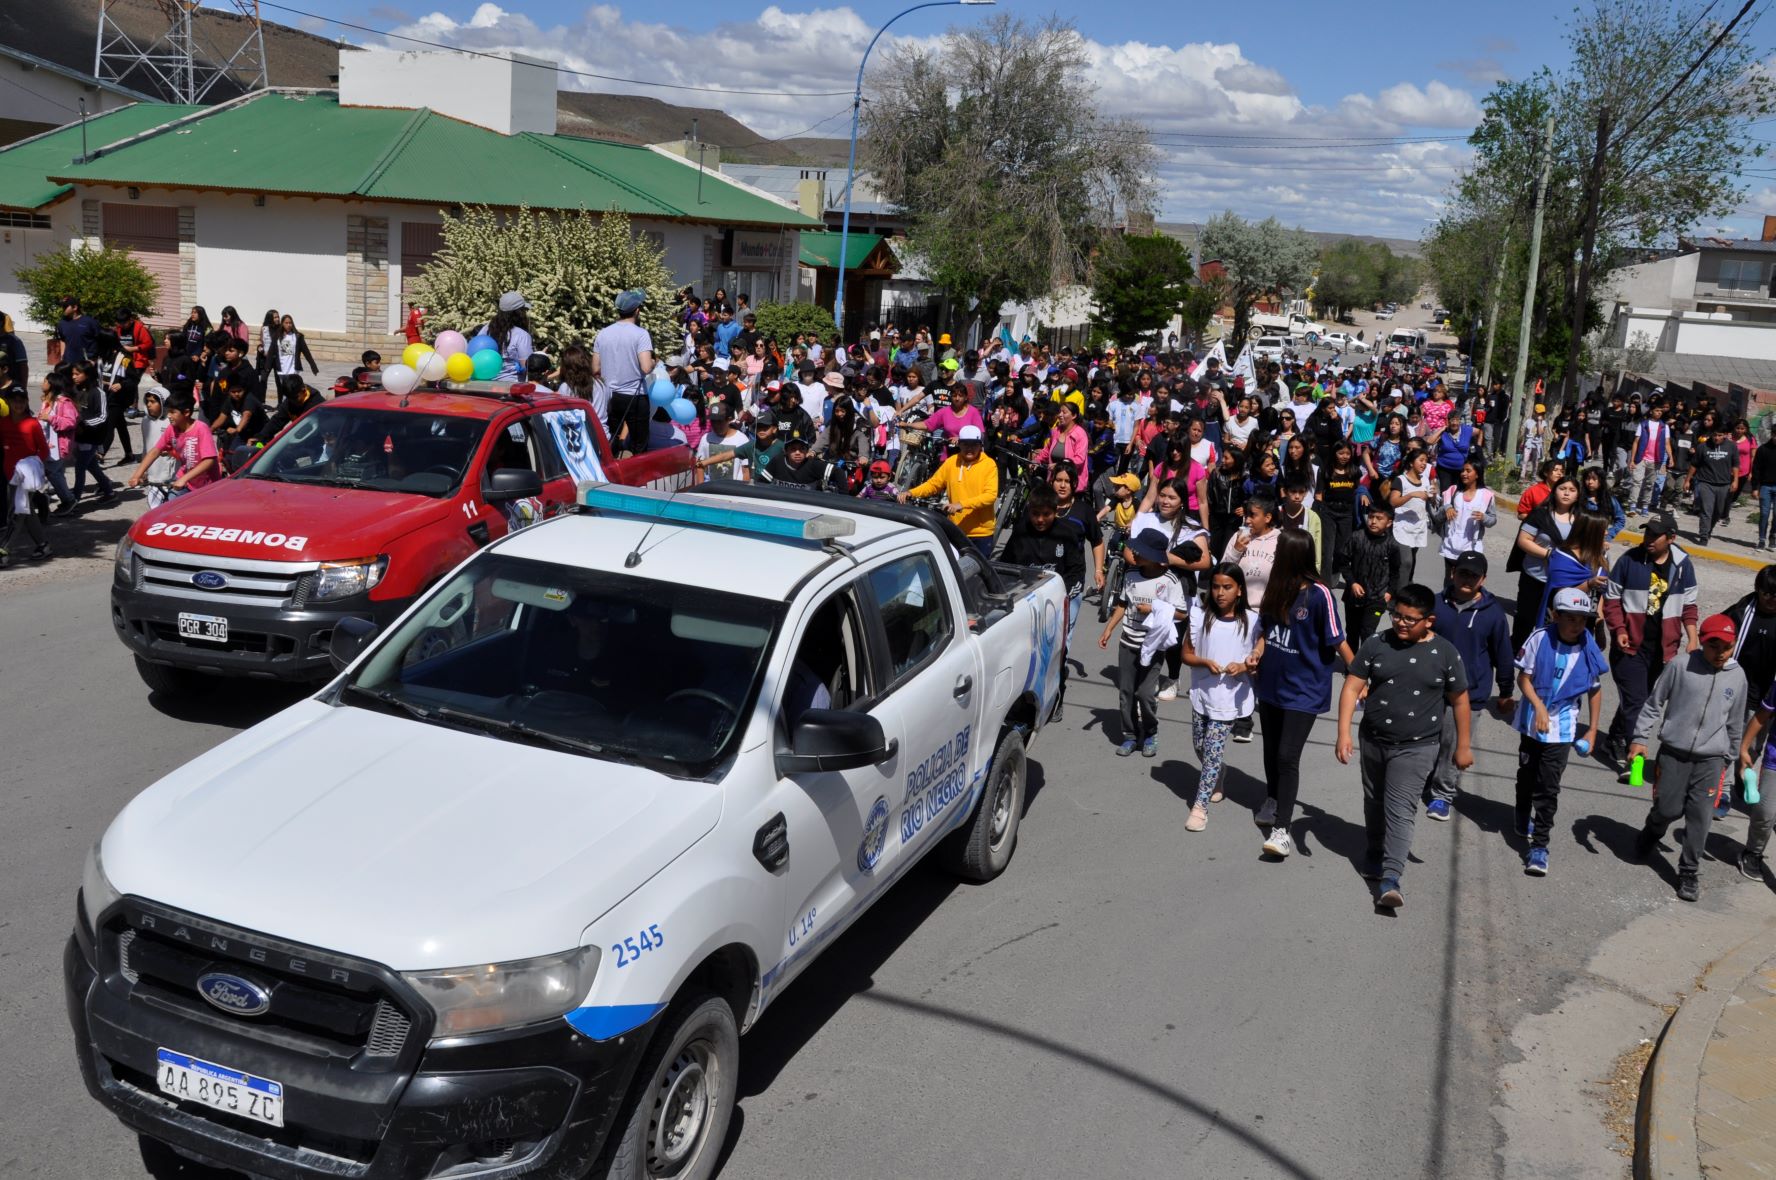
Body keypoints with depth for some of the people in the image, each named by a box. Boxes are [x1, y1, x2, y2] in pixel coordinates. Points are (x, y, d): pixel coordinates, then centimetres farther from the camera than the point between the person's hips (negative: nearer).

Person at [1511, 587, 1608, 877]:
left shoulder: (1589, 649, -11)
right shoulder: (1540, 638, -15)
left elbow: (1595, 690, 3)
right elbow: (1524, 677, -8)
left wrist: (1592, 730, 4)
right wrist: (1539, 706, -22)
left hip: (1562, 727, -1)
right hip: (1532, 720, 1)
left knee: (1548, 787, -7)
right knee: (1527, 774, 21)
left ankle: (1539, 846, -2)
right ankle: (1524, 817, 48)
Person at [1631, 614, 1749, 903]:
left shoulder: (1737, 676, 2)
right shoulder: (1680, 667, -8)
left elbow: (1735, 721, 15)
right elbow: (1654, 703, 0)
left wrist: (1732, 755, 21)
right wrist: (1640, 738, -3)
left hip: (1711, 759, 2)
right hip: (1674, 752, -2)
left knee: (1700, 816, -1)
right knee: (1668, 809, 3)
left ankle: (1689, 872, 13)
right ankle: (1651, 835, 37)